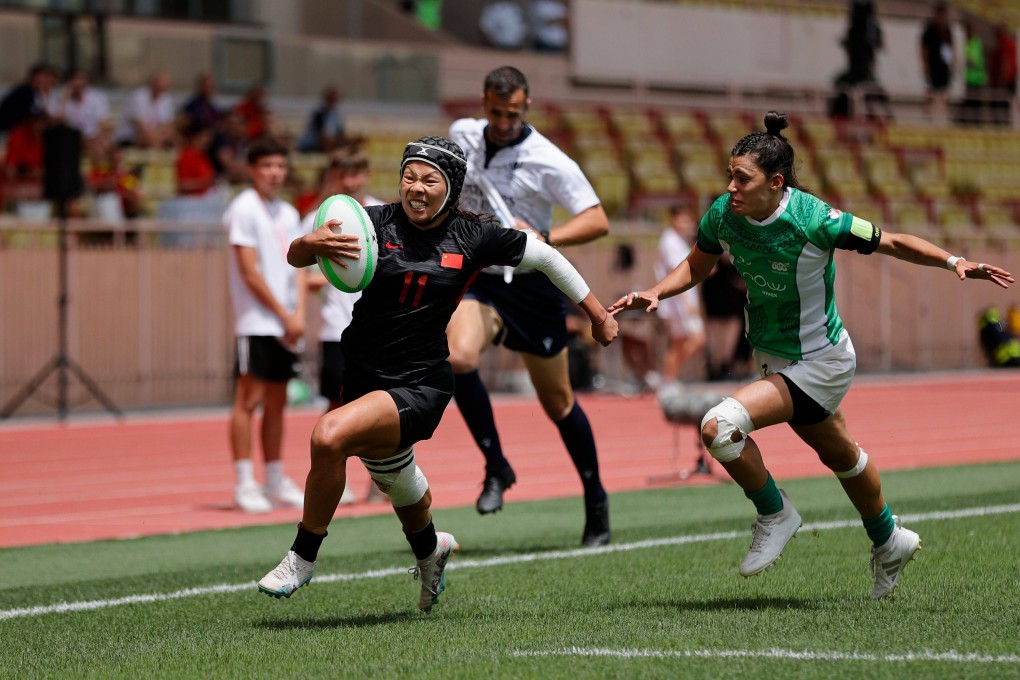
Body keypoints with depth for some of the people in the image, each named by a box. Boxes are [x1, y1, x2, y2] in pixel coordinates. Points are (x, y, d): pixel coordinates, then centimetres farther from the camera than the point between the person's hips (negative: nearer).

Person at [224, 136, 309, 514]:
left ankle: (276, 482, 14)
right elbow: (249, 272, -11)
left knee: (276, 402, 9)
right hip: (256, 322, -7)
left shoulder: (288, 214, 15)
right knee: (250, 398, -7)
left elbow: (297, 267, 14)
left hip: (286, 324, 7)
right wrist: (283, 314, -10)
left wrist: (299, 313, -1)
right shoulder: (244, 209, -6)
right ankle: (244, 484, -6)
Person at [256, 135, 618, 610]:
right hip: (360, 375, 4)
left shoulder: (474, 238, -6)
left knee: (330, 436, -29)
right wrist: (311, 245, -36)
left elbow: (545, 258, 9)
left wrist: (598, 315, 14)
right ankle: (430, 549, 60)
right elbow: (295, 257, -12)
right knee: (396, 484, 24)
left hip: (419, 387, -4)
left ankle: (302, 558, -13)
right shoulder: (377, 223, -5)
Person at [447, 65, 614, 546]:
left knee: (558, 402, 7)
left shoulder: (548, 161, -15)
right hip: (477, 277, 3)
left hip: (531, 284, -3)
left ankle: (595, 500, 27)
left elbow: (597, 221, -18)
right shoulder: (461, 136, 0)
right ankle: (496, 468, -11)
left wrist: (543, 238, -31)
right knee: (459, 358, -28)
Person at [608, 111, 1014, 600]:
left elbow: (892, 243, -17)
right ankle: (889, 542, 52)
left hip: (818, 364, -7)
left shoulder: (813, 221, -30)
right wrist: (655, 294, -11)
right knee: (838, 454, 27)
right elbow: (696, 267, 6)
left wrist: (954, 262, -28)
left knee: (720, 427, -24)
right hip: (774, 357, 7)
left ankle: (775, 515, 2)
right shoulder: (722, 215, -15)